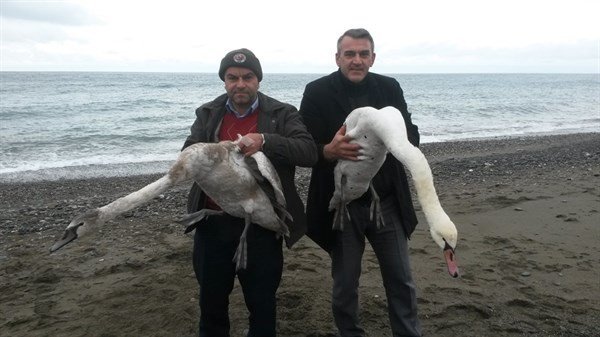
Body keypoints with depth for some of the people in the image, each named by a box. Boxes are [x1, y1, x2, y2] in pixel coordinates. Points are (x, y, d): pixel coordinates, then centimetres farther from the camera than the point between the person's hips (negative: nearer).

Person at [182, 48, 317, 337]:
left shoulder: (282, 114, -2)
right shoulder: (208, 113, 8)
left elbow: (310, 152, -14)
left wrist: (265, 141, -29)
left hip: (261, 226, -2)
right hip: (213, 225, 3)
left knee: (262, 304, 13)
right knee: (212, 301, 19)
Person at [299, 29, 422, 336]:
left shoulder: (390, 88, 3)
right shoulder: (317, 92, -7)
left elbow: (412, 136, 0)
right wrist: (330, 151, -32)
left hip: (388, 202, 3)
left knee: (401, 280, 13)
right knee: (344, 284, 13)